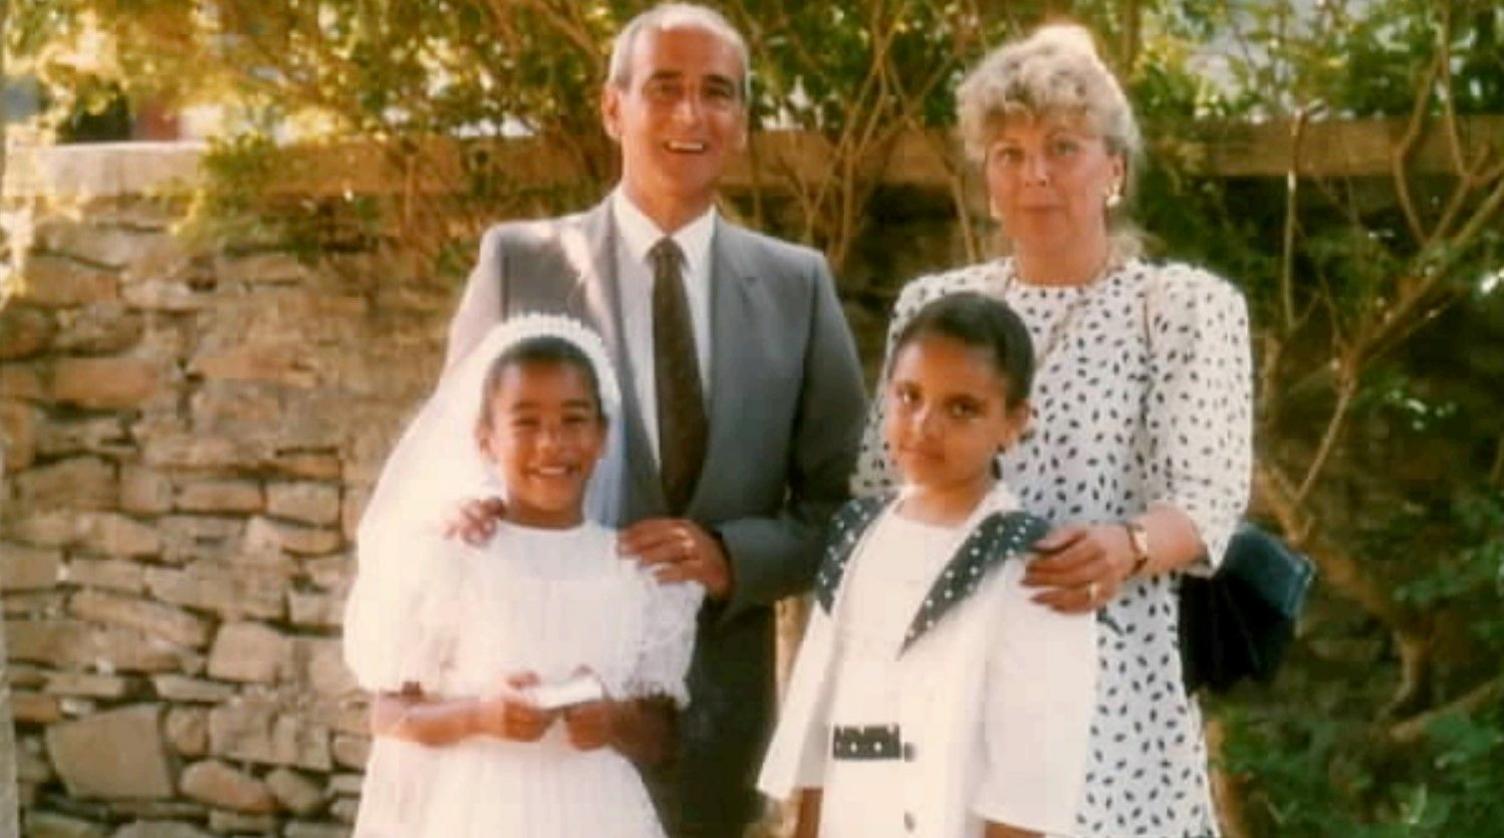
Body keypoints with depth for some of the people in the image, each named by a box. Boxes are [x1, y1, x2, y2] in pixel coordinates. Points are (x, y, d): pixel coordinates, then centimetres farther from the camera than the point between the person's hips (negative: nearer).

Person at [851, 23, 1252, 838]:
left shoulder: (1189, 306, 1)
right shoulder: (930, 305, 12)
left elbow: (1207, 496, -11)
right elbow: (874, 494, 12)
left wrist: (1126, 548, -31)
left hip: (1108, 683, -3)